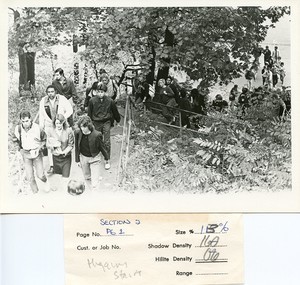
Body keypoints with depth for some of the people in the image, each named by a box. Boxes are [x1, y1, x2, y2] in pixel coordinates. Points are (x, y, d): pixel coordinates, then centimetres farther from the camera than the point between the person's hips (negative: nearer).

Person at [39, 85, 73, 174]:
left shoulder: (62, 99, -9)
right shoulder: (43, 101, -2)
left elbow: (70, 110, -3)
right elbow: (41, 114, 10)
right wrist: (41, 126, 11)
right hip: (49, 126, 2)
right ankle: (52, 166, 10)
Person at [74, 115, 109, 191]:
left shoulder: (96, 135, -25)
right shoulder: (77, 133, -15)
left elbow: (102, 147, -9)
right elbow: (77, 147, -2)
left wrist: (106, 158, 3)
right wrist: (77, 160, 3)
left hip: (94, 158, -4)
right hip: (83, 157, 4)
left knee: (94, 182, -6)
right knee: (87, 177, 20)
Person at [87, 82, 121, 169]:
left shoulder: (110, 101, -10)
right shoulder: (92, 101, -10)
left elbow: (115, 111, 7)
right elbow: (89, 113, 3)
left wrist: (118, 119, 21)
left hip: (106, 122, -1)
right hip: (96, 123, 1)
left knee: (107, 142, -6)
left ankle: (107, 160, 4)